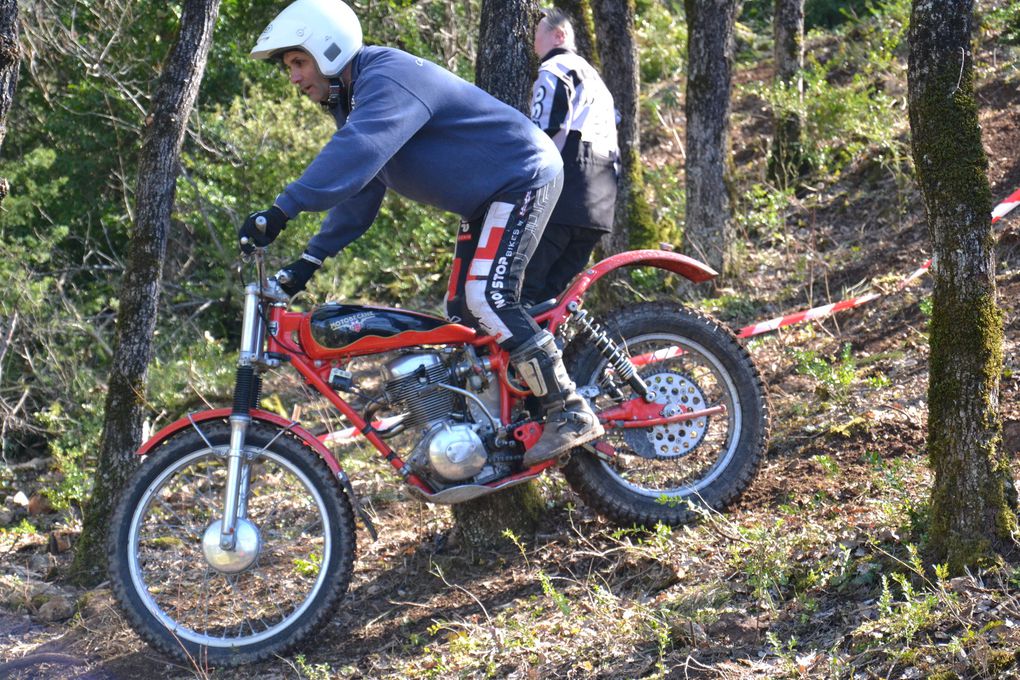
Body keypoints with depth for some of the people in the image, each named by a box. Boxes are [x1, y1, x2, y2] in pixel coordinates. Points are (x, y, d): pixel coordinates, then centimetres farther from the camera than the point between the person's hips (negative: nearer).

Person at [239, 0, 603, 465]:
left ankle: (571, 413, -20)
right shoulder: (353, 102, 10)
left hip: (523, 178, -11)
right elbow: (357, 193, 14)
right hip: (484, 200, 11)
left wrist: (282, 210, -48)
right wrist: (310, 259, 3)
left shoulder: (389, 79, -24)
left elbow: (353, 153, -41)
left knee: (487, 298, -23)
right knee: (462, 313, 8)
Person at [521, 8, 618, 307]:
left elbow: (544, 134, -11)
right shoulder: (594, 78, 31)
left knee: (525, 292, -14)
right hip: (600, 201, 9)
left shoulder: (554, 70, 1)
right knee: (552, 291, 8)